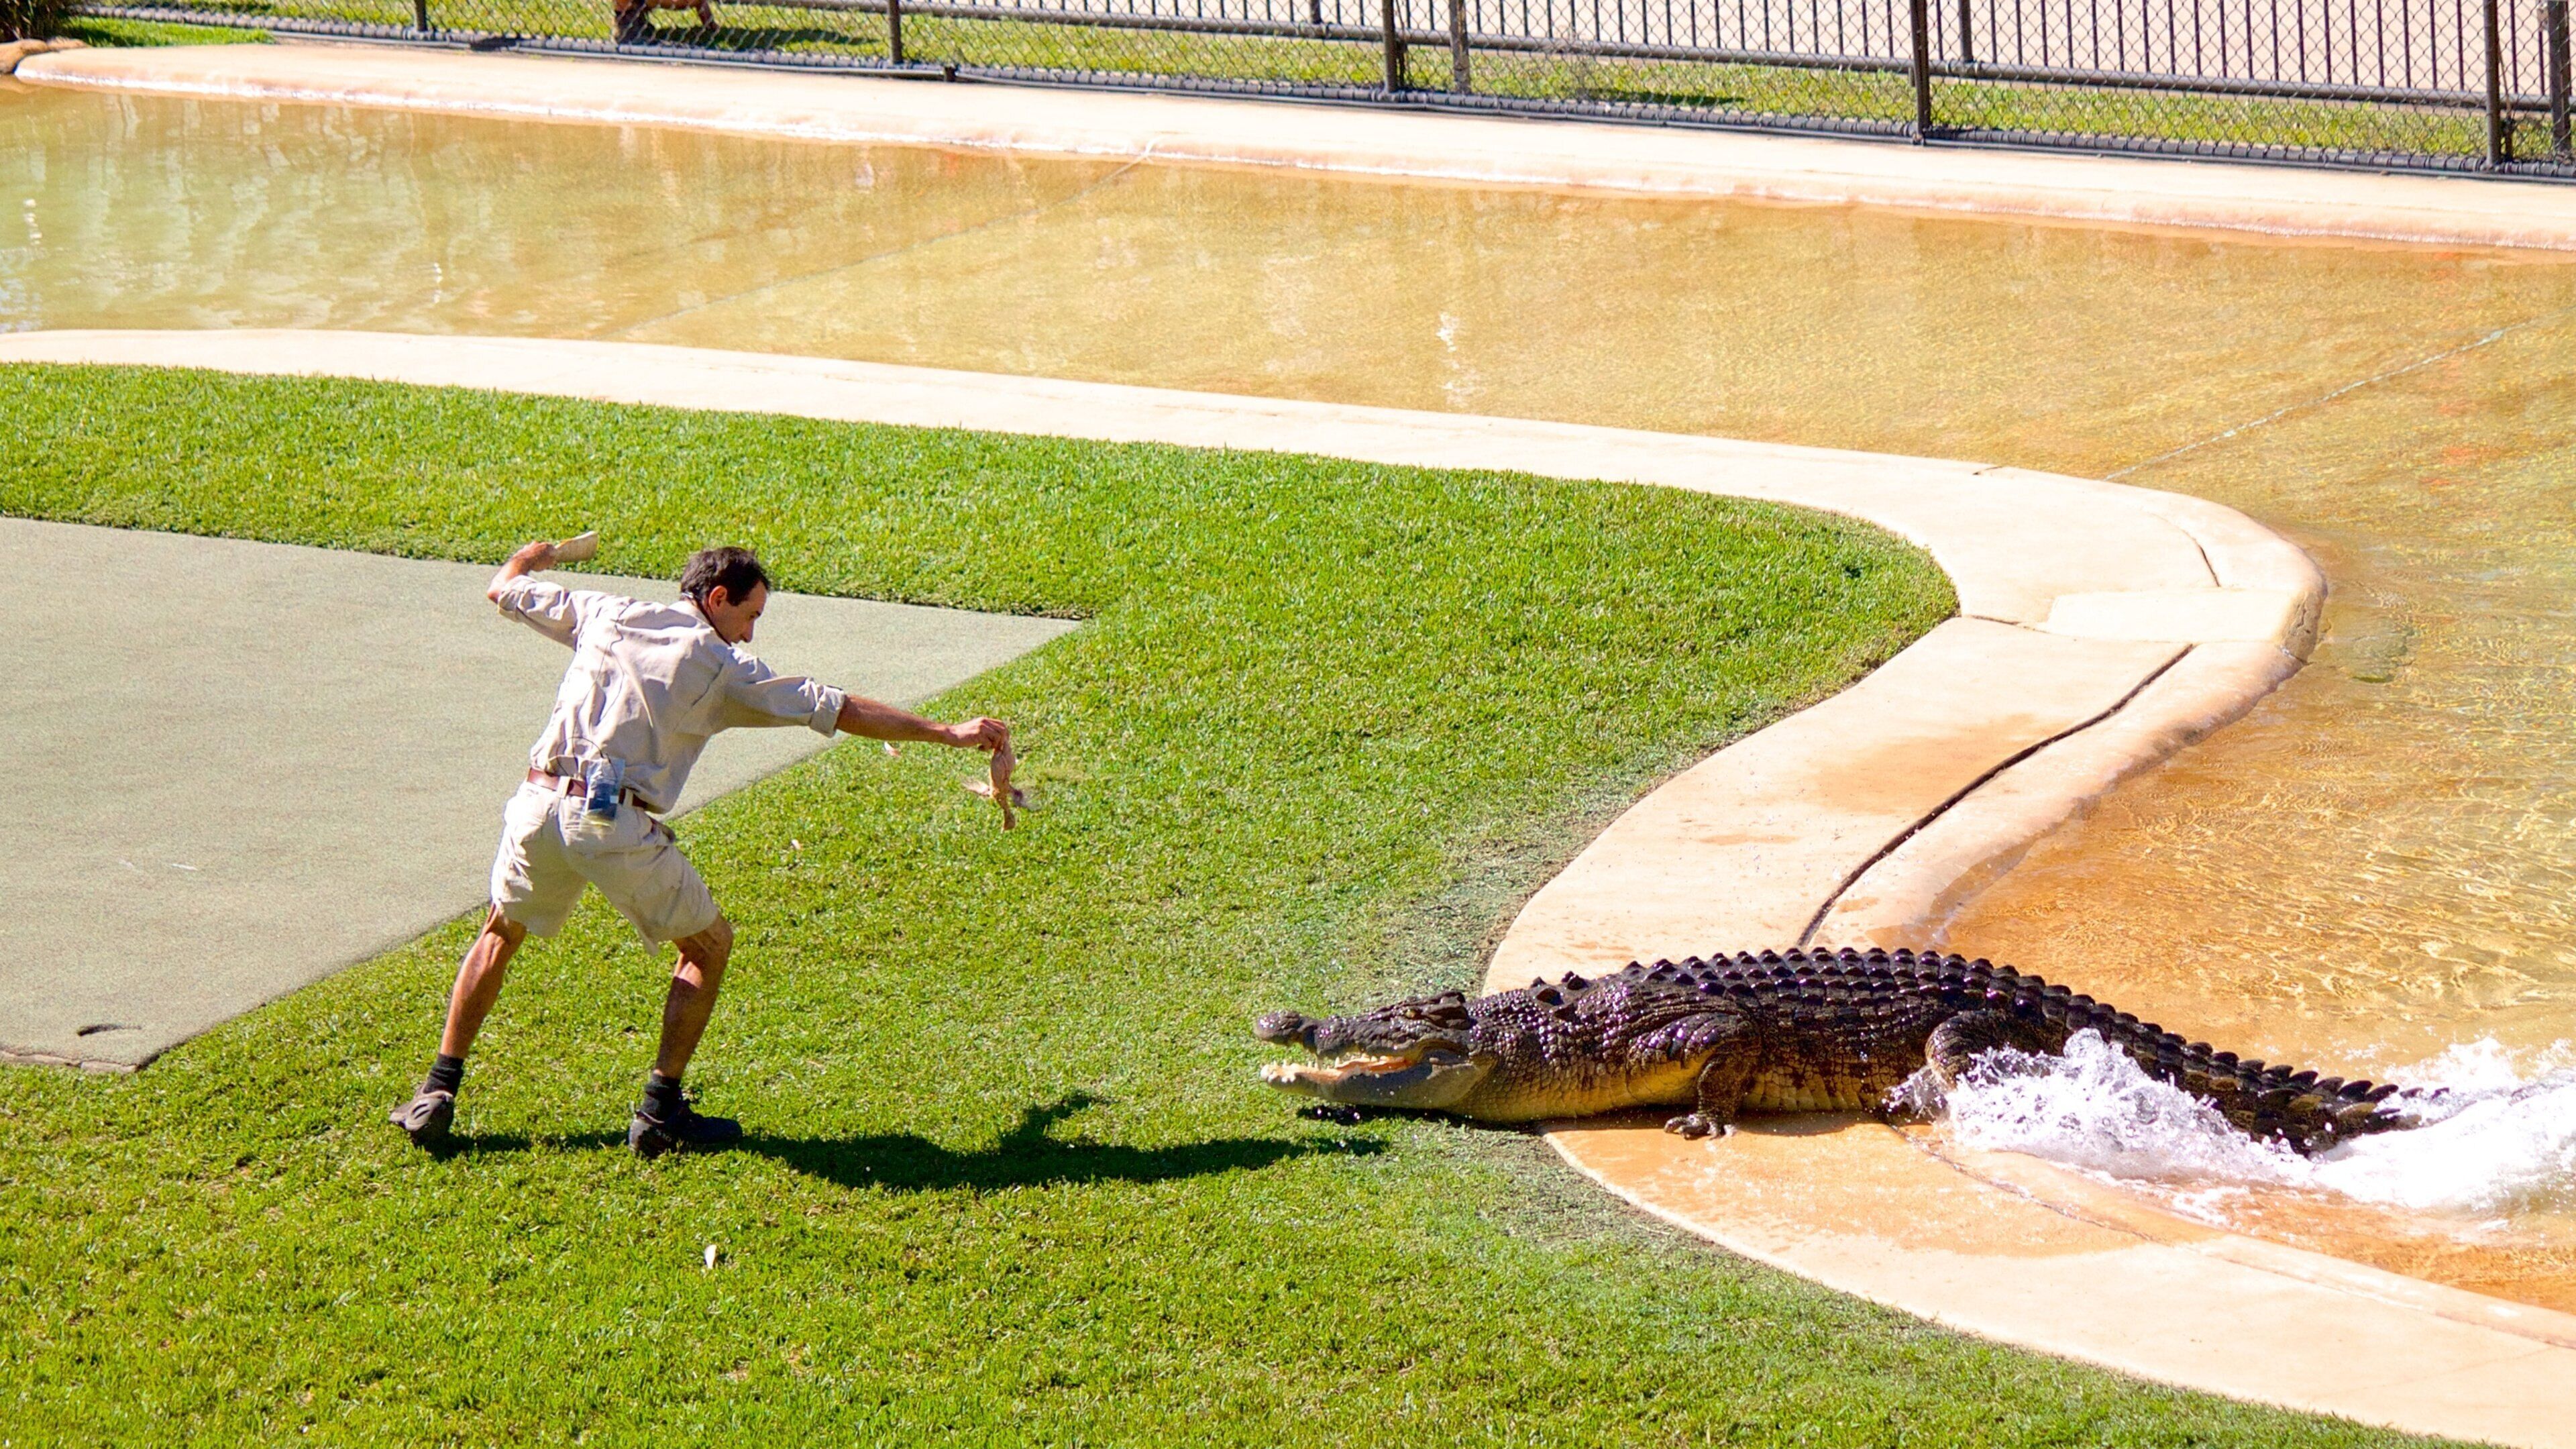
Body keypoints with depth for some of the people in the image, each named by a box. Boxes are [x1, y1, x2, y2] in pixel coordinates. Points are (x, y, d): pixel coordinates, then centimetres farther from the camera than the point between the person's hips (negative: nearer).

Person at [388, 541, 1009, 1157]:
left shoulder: (603, 614, 15)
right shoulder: (721, 665, 5)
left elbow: (504, 590, 29)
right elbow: (840, 711, 5)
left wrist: (527, 559, 54)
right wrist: (948, 733, 11)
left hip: (539, 805, 4)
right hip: (616, 827, -4)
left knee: (499, 935, 27)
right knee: (709, 944, 15)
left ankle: (437, 1096, 19)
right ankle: (660, 1112, 12)